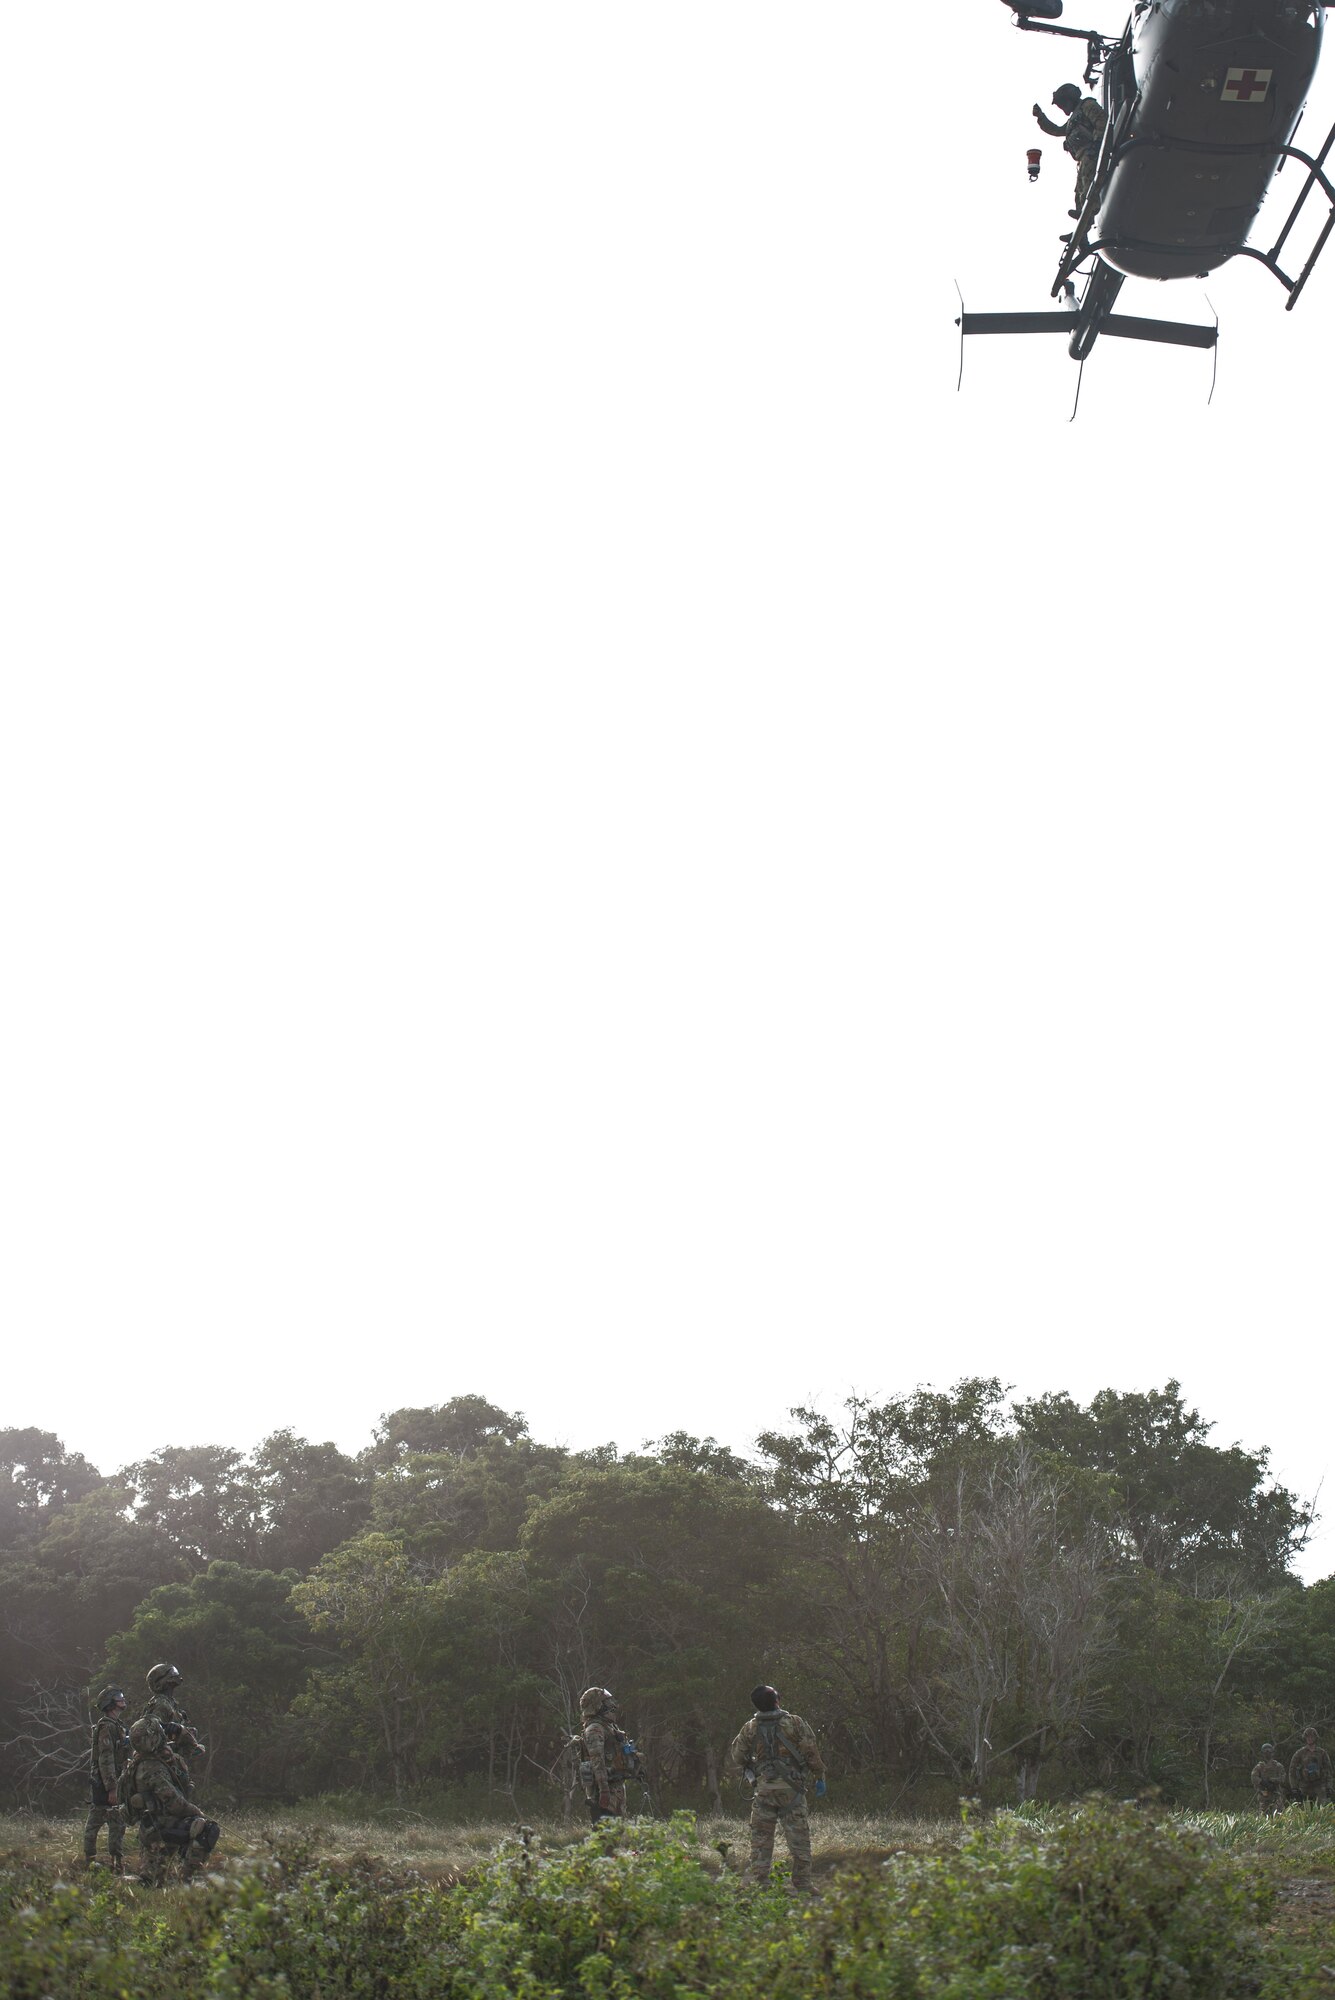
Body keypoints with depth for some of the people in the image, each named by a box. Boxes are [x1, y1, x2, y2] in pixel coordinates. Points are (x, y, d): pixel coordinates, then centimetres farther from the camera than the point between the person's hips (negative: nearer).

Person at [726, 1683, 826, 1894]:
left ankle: (755, 1883, 5)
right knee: (799, 1839, 3)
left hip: (763, 1788, 2)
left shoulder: (749, 1729, 3)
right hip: (791, 1789, -2)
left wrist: (748, 1774, 25)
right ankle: (802, 1887, 2)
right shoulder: (795, 1723, -4)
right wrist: (819, 1777, 7)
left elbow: (735, 1758, 9)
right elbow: (812, 1752, -3)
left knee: (760, 1840, 8)